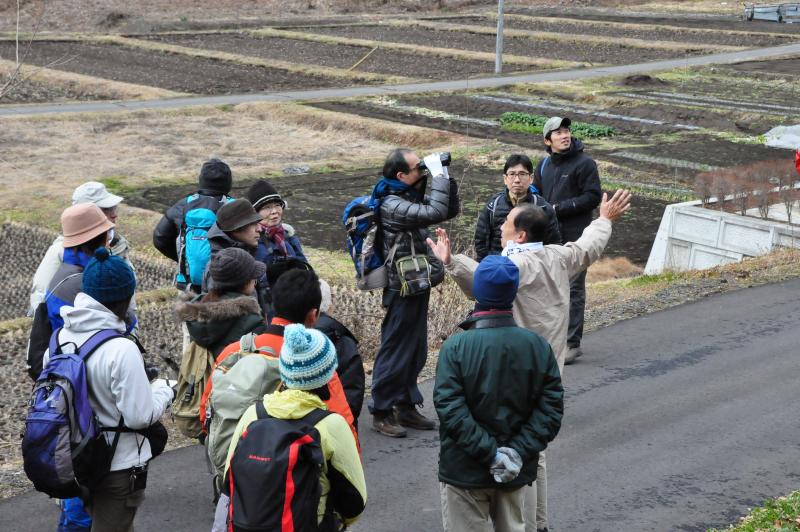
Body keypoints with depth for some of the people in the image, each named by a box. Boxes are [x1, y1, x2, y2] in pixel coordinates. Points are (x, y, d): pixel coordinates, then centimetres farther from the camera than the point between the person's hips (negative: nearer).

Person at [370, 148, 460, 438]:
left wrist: (446, 177, 3)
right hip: (403, 290, -10)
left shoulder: (410, 198, 10)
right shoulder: (392, 205, -20)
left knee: (416, 351, 16)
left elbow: (450, 210, 15)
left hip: (418, 287, 10)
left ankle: (406, 407, 26)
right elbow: (436, 213, -30)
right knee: (395, 351, -2)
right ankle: (381, 413, 7)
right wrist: (438, 175, -22)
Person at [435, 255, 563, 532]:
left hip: (466, 470, -3)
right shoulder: (539, 346, -4)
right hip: (517, 472, 4)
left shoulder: (456, 346, -16)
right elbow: (551, 408, -8)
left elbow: (451, 410, -21)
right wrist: (518, 451, -12)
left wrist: (490, 454, -18)